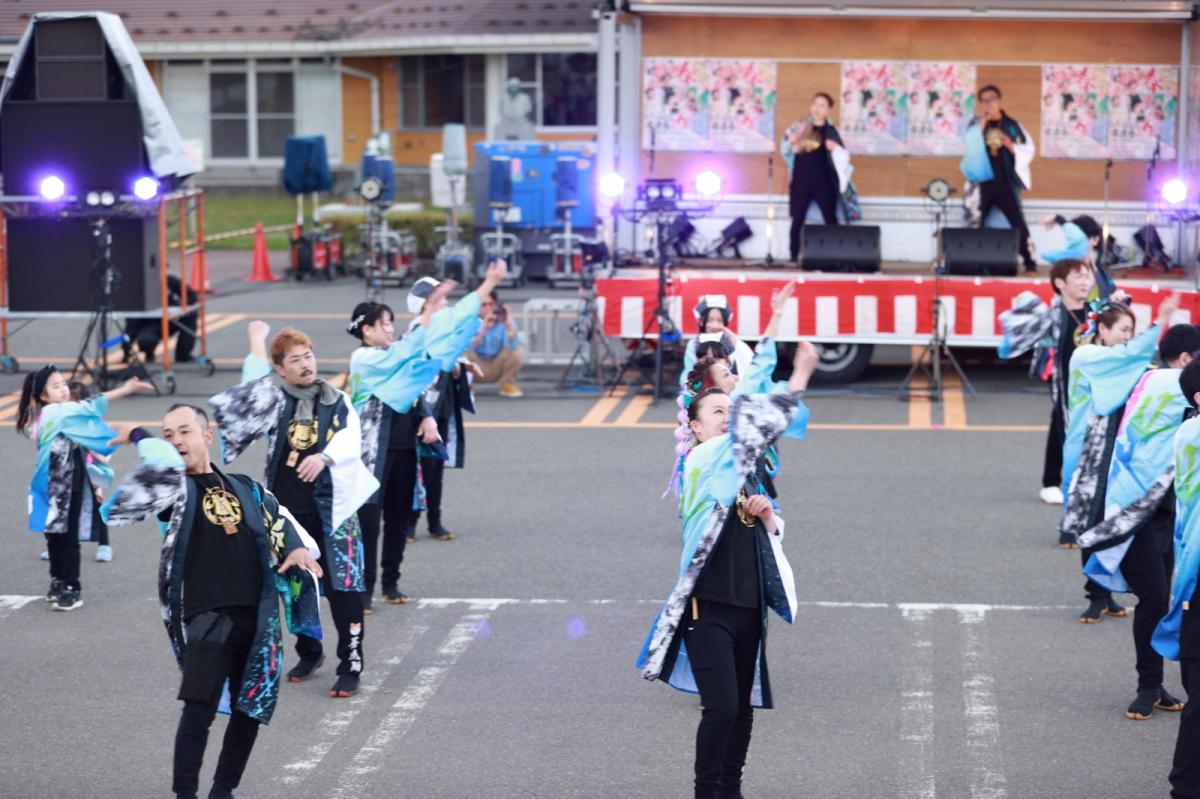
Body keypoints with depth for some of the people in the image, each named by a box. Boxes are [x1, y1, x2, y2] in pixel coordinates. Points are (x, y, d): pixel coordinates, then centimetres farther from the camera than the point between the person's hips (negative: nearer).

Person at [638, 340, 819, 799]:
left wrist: (768, 516, -4)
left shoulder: (747, 473, 14)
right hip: (709, 607, -7)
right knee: (721, 707, -11)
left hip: (748, 607, 7)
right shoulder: (700, 463, -9)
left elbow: (773, 535, 20)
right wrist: (797, 380, -28)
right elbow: (751, 425, -24)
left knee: (744, 708, 11)